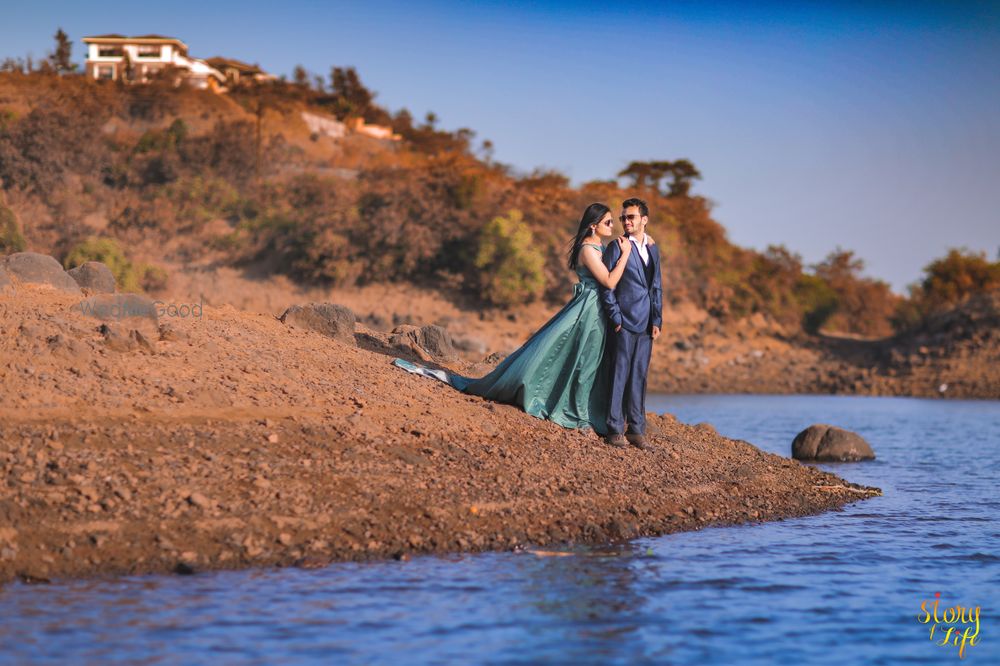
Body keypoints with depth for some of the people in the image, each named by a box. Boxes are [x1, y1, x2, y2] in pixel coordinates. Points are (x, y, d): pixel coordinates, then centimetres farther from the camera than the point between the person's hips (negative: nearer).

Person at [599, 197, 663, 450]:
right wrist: (616, 319, -12)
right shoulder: (617, 248, -4)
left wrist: (657, 320, 8)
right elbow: (607, 287, -7)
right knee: (619, 375, -4)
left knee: (639, 377, 8)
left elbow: (657, 287, 16)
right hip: (624, 324, -5)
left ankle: (636, 429, 13)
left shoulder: (652, 249, 14)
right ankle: (614, 430, 0)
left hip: (646, 325, 5)